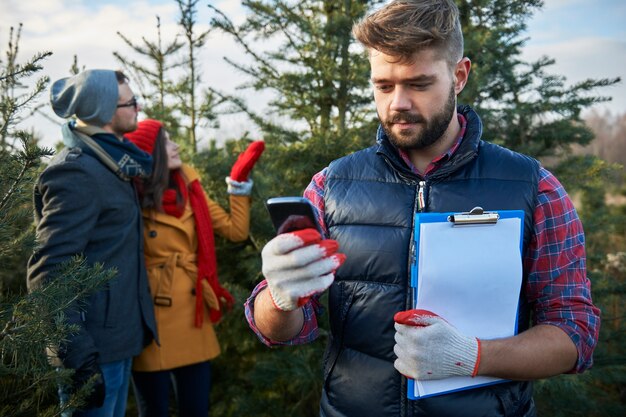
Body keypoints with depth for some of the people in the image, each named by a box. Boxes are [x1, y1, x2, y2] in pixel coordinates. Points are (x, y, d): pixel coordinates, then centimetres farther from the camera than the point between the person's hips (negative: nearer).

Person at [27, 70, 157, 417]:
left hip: (119, 337, 9)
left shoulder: (109, 164, 11)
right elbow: (49, 272, -23)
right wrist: (79, 357, -25)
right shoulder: (77, 173, -18)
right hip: (94, 347, -9)